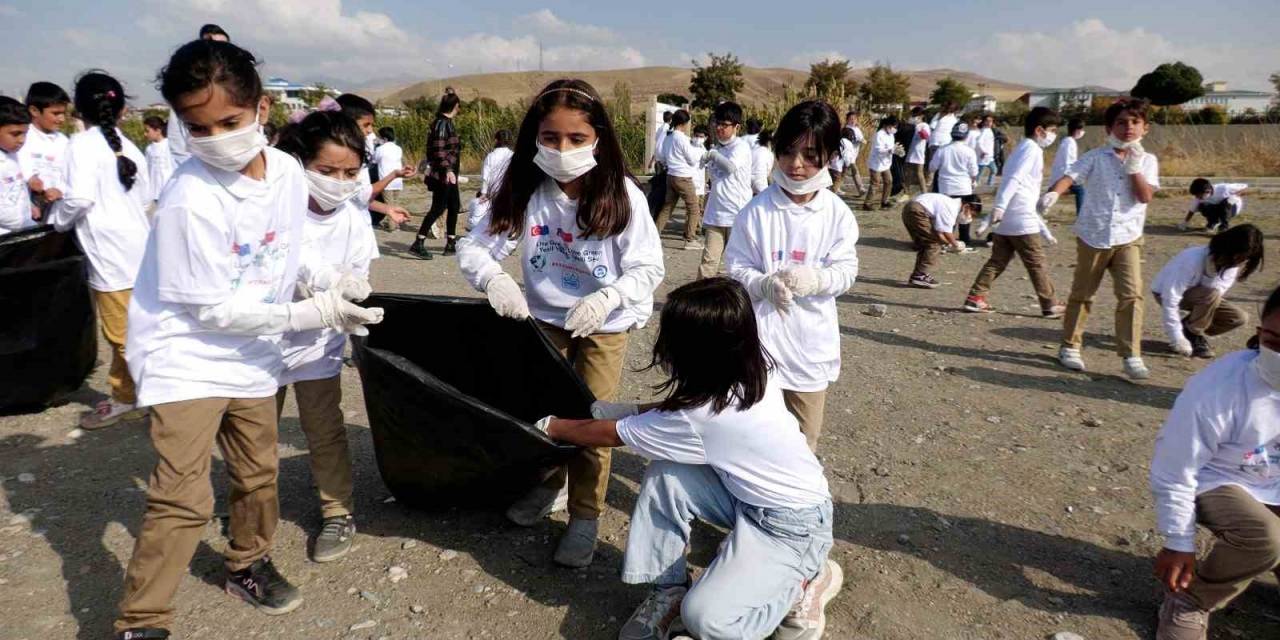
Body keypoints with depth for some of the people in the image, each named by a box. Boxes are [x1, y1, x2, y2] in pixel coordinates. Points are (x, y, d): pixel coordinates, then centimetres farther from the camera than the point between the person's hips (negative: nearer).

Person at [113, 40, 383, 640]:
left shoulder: (288, 171, -6)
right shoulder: (189, 200, -24)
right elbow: (211, 309, -21)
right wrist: (311, 313, -24)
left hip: (252, 352, 6)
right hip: (187, 355, -6)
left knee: (258, 473, 18)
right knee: (184, 496, -9)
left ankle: (247, 563, 41)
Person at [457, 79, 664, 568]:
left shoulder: (622, 197, -21)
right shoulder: (524, 192, -16)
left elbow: (648, 268, -19)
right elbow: (473, 247, -14)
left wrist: (606, 298, -37)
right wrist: (494, 278, -36)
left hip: (605, 323, -3)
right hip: (544, 317, 3)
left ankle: (585, 517, 24)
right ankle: (546, 486, 43)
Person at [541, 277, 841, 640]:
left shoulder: (705, 417, -30)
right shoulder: (750, 370, -10)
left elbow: (610, 435, -13)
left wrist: (553, 427, 3)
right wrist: (628, 410, 5)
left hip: (794, 525, -8)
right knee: (665, 476, -10)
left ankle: (807, 582, 4)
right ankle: (669, 591, 6)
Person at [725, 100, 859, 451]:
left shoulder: (837, 214, -5)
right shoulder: (757, 210, -8)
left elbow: (845, 271, -3)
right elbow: (737, 268, -4)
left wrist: (815, 279, -24)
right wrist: (766, 284, -24)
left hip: (811, 342, 2)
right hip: (761, 337, -1)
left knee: (803, 440, 18)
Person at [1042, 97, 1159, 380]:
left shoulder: (1147, 161, 6)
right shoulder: (1096, 157, 1)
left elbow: (1145, 196, -5)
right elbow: (1070, 176, -14)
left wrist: (1134, 167, -12)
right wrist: (1053, 193, -34)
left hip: (1128, 238, 1)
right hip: (1092, 236, -1)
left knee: (1131, 294, -11)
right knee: (1082, 294, 11)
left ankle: (1131, 355, -6)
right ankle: (1070, 347, 25)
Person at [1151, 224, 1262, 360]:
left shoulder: (1233, 265, -13)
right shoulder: (1193, 260, -34)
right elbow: (1170, 299, -35)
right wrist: (1178, 340, -34)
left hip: (1200, 296, 7)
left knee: (1239, 317, -12)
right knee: (1211, 294, -33)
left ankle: (1191, 331, 5)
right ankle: (1193, 335, -11)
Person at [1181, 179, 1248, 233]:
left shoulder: (1223, 189, -34)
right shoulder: (1198, 197, -21)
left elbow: (1245, 187, -24)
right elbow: (1192, 210, -7)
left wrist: (1234, 195, -38)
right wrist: (1185, 223, -11)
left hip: (1233, 207, -4)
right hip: (1217, 208, 4)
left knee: (1227, 201, -36)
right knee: (1201, 206, -25)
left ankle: (1224, 225, -16)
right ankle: (1213, 222, 5)